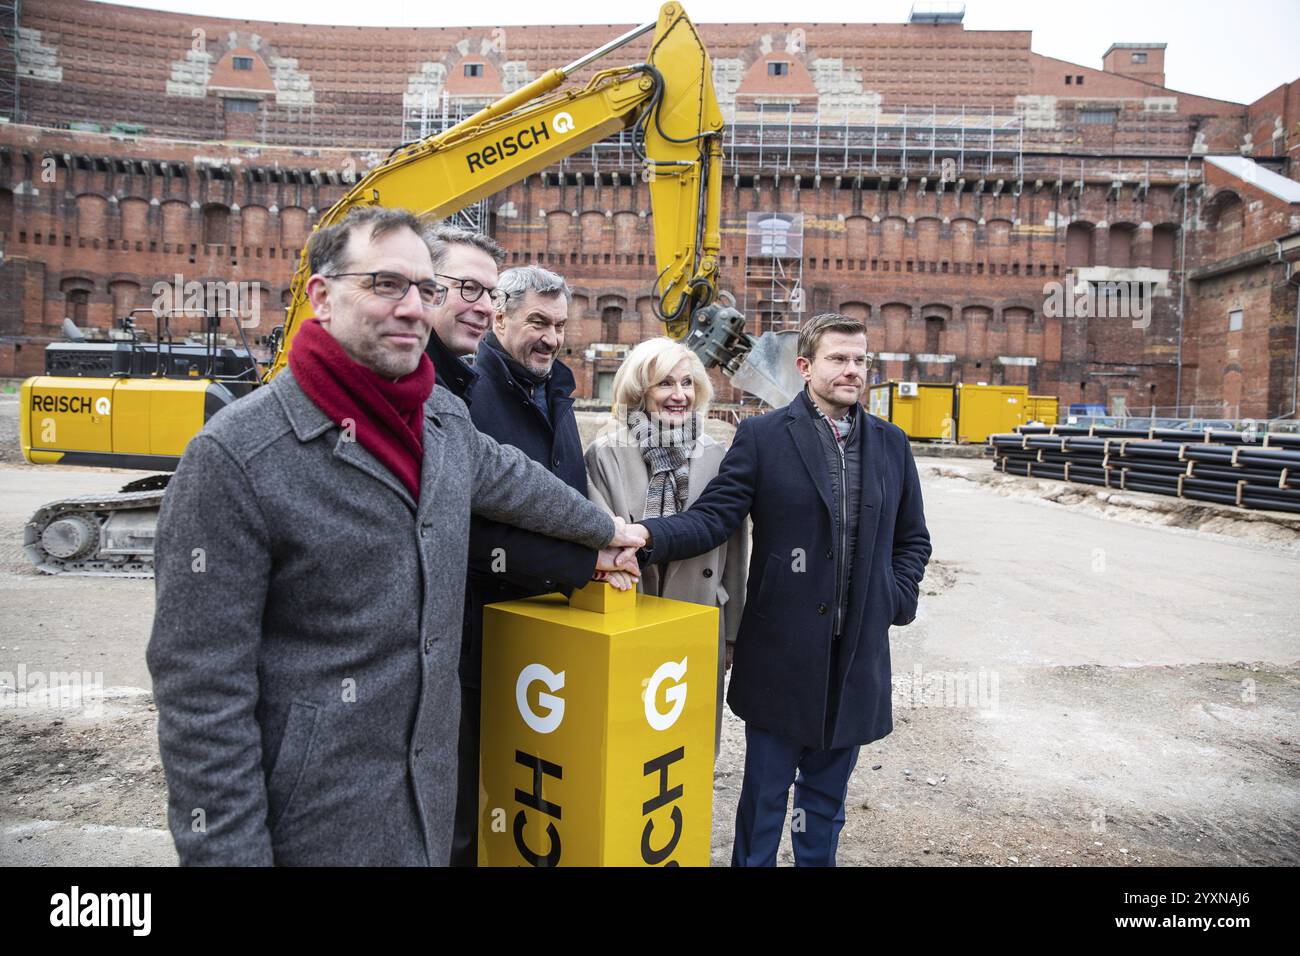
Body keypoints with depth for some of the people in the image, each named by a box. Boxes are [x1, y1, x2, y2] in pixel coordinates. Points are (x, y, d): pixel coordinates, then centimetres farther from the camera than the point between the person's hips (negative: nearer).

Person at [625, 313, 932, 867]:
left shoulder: (890, 443, 9)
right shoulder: (761, 437, -4)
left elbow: (912, 538, 17)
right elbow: (714, 516, -12)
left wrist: (899, 598, 3)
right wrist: (647, 534, -29)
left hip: (858, 654, 4)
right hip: (782, 651, -3)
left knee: (826, 793, 19)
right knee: (765, 792, 10)